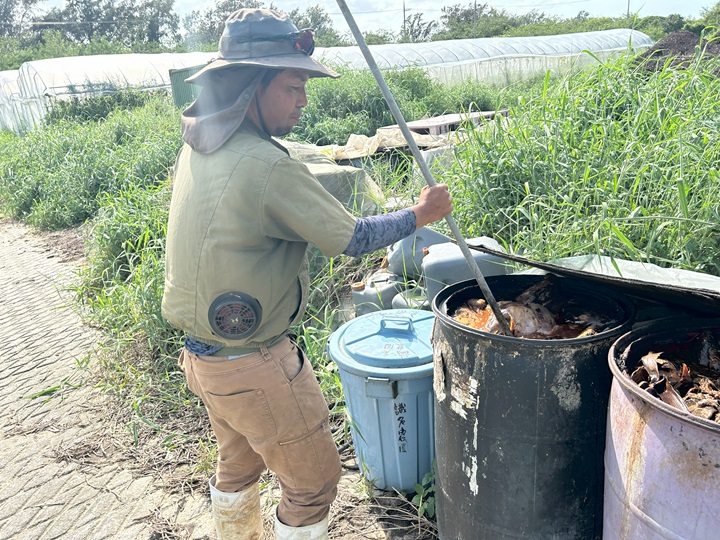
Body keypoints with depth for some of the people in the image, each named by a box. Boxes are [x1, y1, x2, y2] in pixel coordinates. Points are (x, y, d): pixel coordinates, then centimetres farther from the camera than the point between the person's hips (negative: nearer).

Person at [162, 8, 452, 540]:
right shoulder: (268, 167, -27)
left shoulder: (198, 147, 0)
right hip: (253, 366, -9)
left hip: (201, 351, 9)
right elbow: (352, 239, -17)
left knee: (239, 461, 30)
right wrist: (421, 214, -3)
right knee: (314, 479, 12)